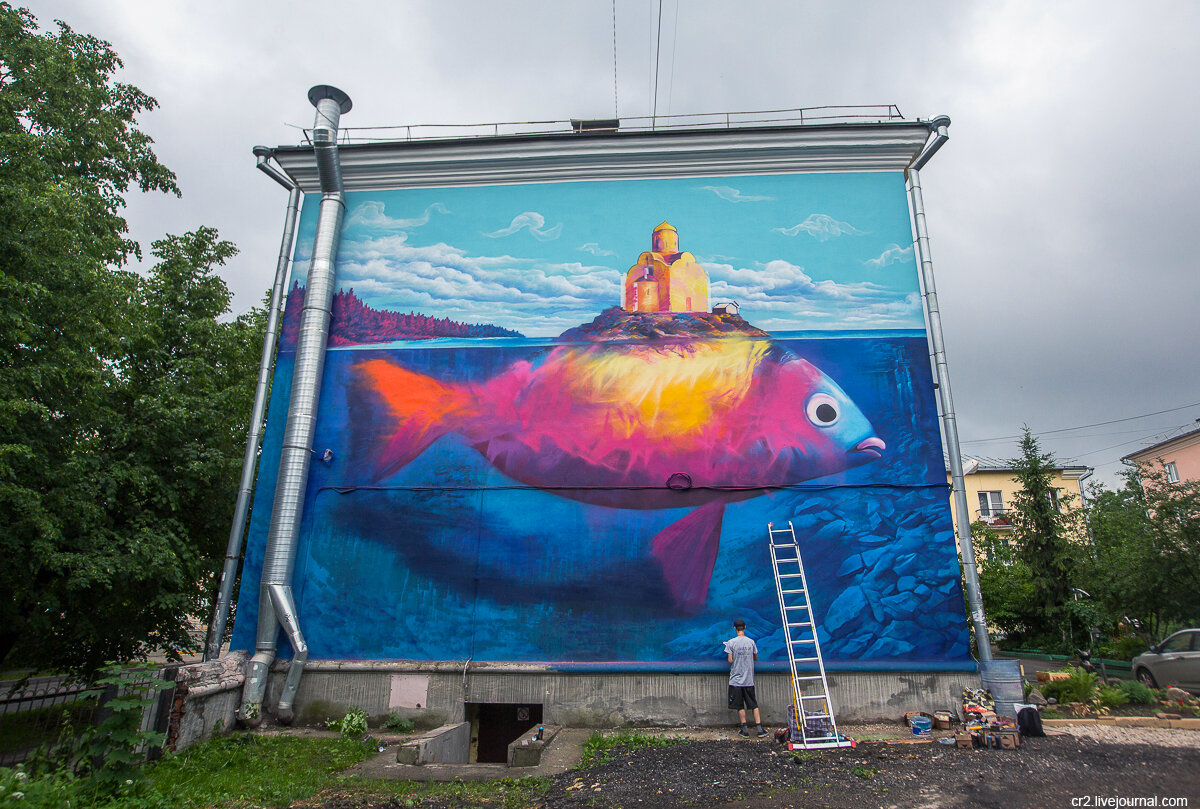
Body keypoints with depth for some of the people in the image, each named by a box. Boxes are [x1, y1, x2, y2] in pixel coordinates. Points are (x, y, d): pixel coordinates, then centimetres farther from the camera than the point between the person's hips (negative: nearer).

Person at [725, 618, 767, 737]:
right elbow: (756, 658, 10)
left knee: (740, 706, 5)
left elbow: (730, 660, -10)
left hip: (736, 679, -2)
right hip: (749, 679, 2)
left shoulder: (731, 642, -9)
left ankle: (745, 730, 7)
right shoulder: (751, 642, -1)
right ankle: (760, 728, 7)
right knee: (754, 704, 10)